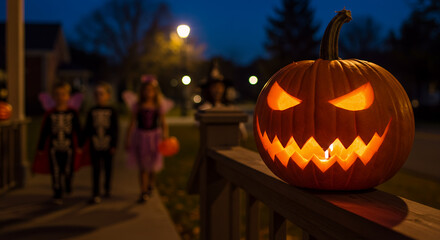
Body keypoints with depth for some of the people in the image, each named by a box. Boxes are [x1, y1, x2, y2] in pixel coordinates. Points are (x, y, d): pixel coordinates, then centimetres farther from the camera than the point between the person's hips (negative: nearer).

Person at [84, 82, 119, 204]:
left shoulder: (111, 112, -2)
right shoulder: (92, 111, 2)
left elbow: (115, 129, -2)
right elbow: (87, 128, 7)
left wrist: (114, 145, -6)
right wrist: (85, 139, 0)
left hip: (107, 145, 0)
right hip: (95, 145, 0)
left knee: (108, 168, 15)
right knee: (96, 170, -2)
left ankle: (107, 188, 37)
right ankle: (96, 195, -1)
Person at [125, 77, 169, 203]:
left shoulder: (158, 107, -1)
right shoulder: (138, 107, -1)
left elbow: (164, 124, -1)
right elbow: (132, 123, 3)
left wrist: (165, 136, -16)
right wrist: (127, 139, 3)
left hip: (154, 136, 1)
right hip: (140, 136, 0)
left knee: (152, 166, 11)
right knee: (142, 167, -2)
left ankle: (150, 186, 38)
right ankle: (144, 193, 4)